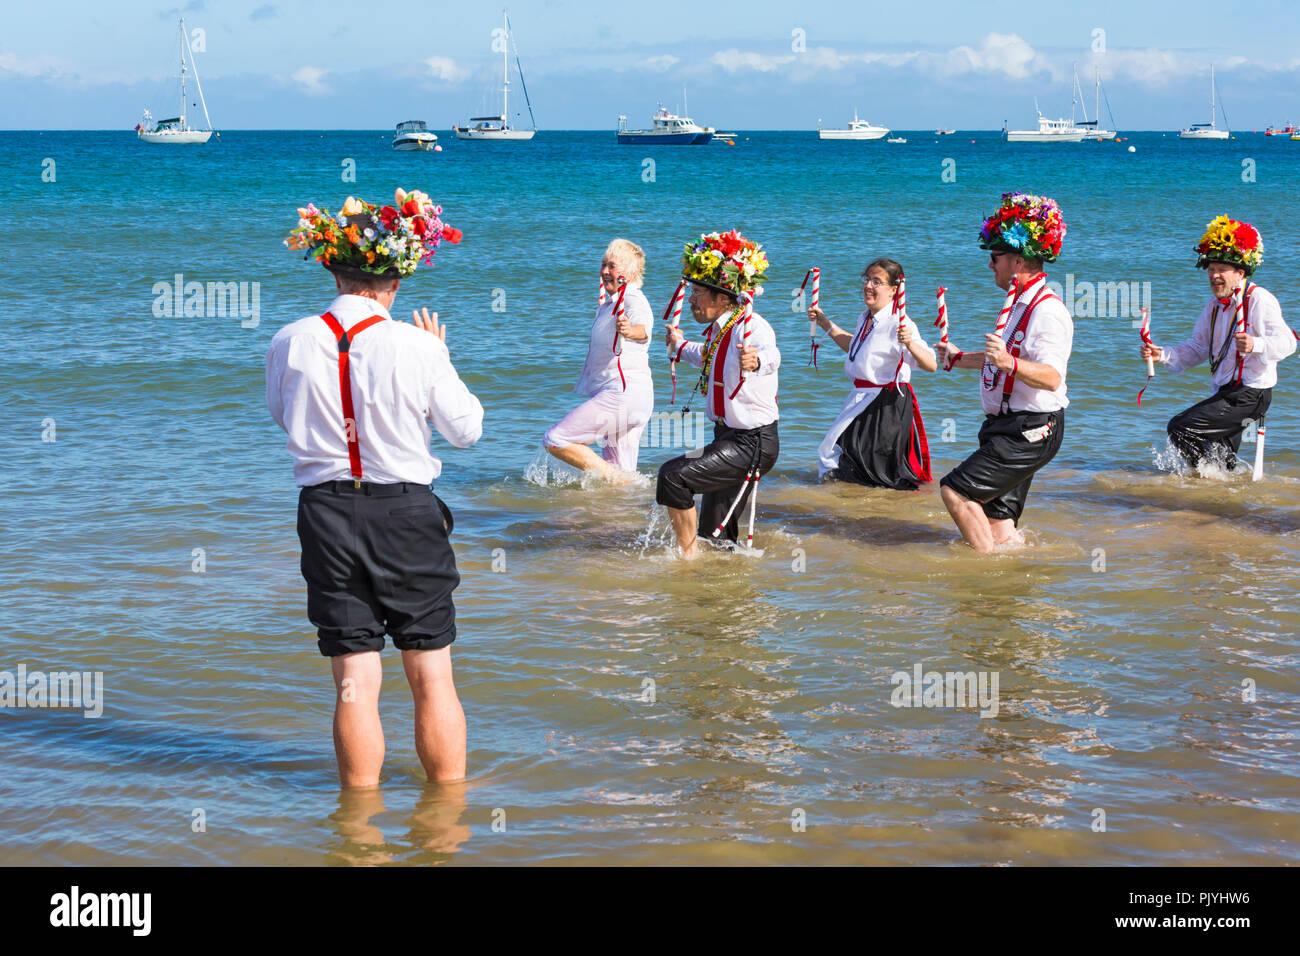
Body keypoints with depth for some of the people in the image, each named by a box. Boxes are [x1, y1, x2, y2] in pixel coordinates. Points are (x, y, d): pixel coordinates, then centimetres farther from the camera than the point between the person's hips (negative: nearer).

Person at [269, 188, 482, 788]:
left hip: (327, 513, 2)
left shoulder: (289, 344, -4)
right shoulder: (415, 346, -12)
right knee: (431, 675, 10)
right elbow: (467, 428, 1)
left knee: (354, 681, 7)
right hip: (406, 513, -2)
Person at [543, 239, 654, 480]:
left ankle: (616, 479, -13)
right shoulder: (610, 303, 19)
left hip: (622, 394, -10)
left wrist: (631, 331, -58)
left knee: (555, 440, -14)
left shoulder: (633, 300, -12)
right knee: (619, 473, 9)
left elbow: (643, 328, -36)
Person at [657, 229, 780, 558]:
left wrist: (756, 360, -69)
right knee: (714, 536, 14)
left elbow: (770, 354, -46)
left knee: (674, 475, -23)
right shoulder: (718, 329, 6)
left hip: (753, 443, -9)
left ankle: (688, 556, -11)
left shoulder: (752, 327, -21)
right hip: (727, 435, 9)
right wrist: (681, 347, 48)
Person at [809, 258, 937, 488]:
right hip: (862, 400, 9)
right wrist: (825, 323, 26)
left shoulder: (899, 324, -20)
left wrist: (910, 344, -46)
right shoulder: (866, 318, 7)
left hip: (887, 404, -9)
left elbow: (931, 365, -28)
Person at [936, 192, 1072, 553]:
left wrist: (1009, 363, -47)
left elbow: (1051, 377, -31)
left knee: (956, 491, -17)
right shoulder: (1018, 302, 15)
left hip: (1030, 431, -10)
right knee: (998, 531, 10)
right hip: (1008, 428, 10)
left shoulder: (1047, 310, -19)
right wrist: (959, 358, 39)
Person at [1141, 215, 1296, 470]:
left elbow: (1286, 342, -23)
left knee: (1181, 427, -19)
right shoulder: (1215, 305, 15)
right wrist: (1162, 355, -1)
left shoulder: (1259, 300, -11)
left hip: (1251, 394, -9)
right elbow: (1197, 348, 16)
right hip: (1225, 393, 9)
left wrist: (1255, 345, -44)